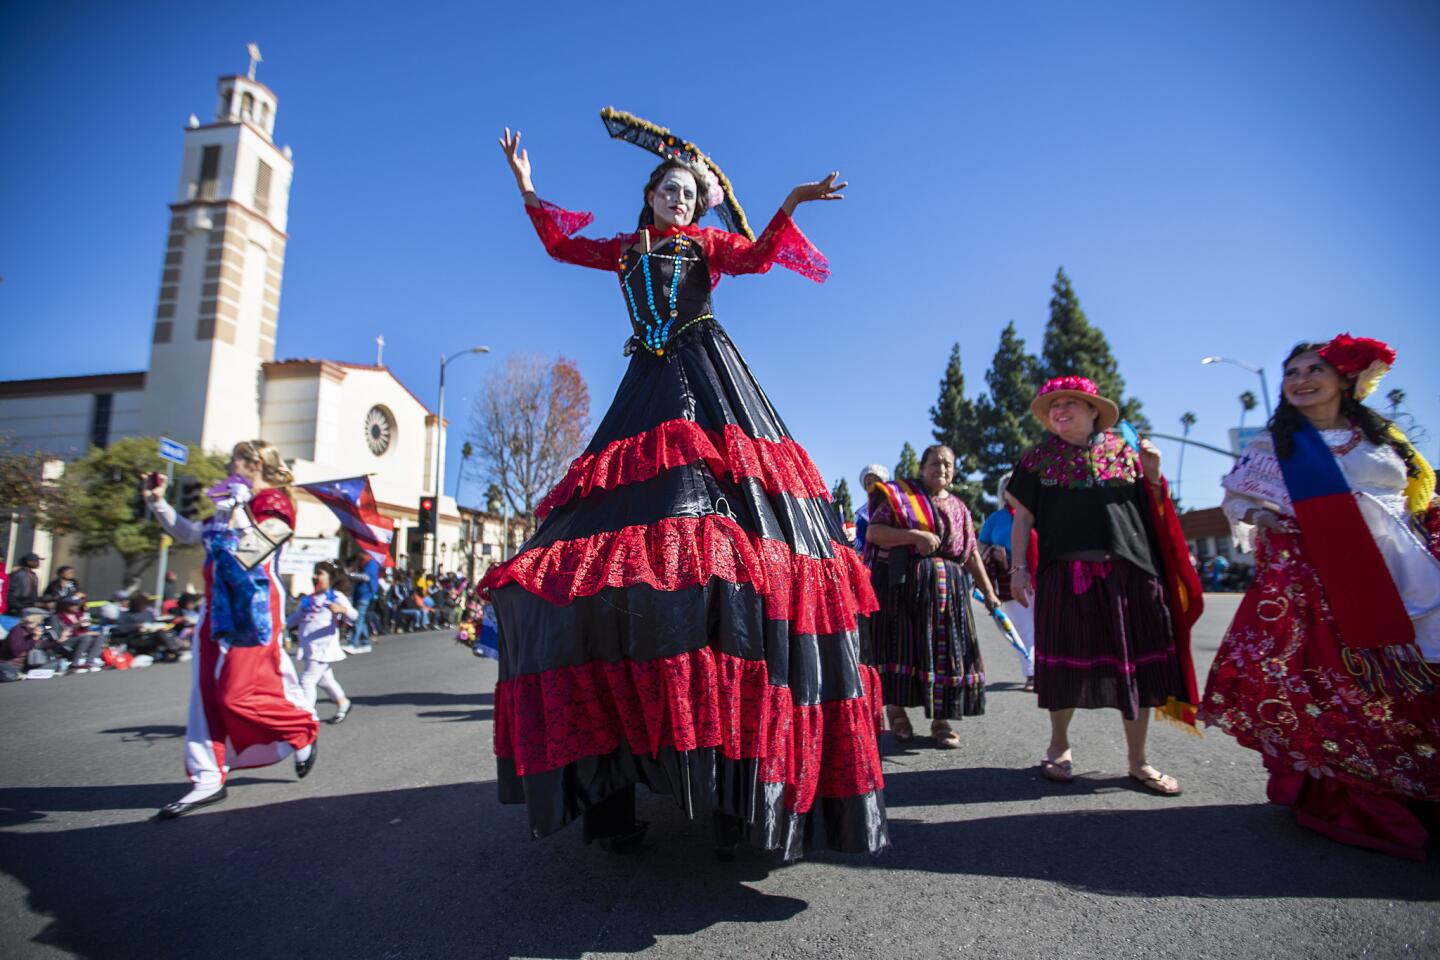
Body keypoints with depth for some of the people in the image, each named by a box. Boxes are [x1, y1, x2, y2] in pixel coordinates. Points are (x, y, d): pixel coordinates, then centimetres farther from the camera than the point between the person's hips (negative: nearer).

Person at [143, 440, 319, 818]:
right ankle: (209, 779, 11)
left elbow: (246, 554, -19)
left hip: (253, 612, -9)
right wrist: (158, 503, 21)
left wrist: (237, 513, -15)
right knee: (207, 693, 6)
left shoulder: (274, 507, -9)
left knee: (238, 695, -9)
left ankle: (303, 733, 13)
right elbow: (189, 534, 26)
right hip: (219, 609, 9)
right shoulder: (235, 506, 19)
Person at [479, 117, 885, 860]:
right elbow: (559, 245, 30)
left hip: (707, 380, -3)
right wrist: (526, 189, 25)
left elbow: (757, 255, 1)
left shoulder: (707, 243, 18)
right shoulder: (625, 250, 27)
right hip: (649, 385, 4)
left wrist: (791, 204, -12)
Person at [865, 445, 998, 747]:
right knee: (903, 646, 1)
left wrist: (988, 592, 14)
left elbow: (971, 554, 18)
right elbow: (872, 532, -10)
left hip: (947, 587, 4)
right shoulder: (900, 495, 1)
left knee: (945, 649, 3)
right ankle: (896, 709, 20)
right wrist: (914, 535, -19)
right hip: (903, 584, -4)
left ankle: (941, 721, 14)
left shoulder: (958, 507, 16)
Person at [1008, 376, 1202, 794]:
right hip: (1065, 573, -1)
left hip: (1129, 571, 2)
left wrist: (1152, 474, -1)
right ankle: (1059, 747, 21)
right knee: (1067, 661, 2)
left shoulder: (1124, 452, 12)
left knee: (1135, 662, 5)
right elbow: (1023, 517, 6)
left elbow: (1155, 510, 15)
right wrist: (1018, 568, -2)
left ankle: (1138, 761, 19)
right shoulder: (1038, 459, 8)